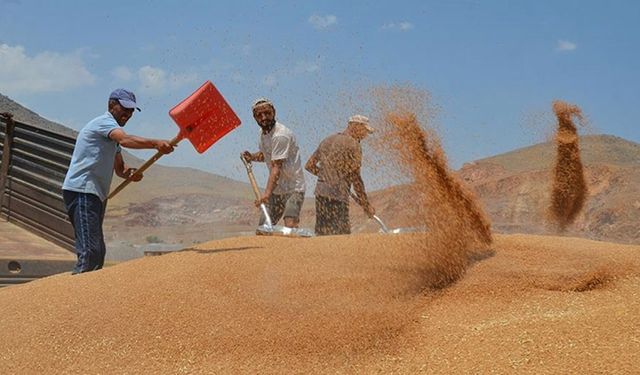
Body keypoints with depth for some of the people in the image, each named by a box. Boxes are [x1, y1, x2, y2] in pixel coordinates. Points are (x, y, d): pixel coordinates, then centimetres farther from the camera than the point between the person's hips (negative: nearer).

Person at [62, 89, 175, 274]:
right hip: (81, 191, -11)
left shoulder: (113, 136, 24)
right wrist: (156, 144, -39)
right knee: (89, 252, -19)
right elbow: (125, 140, -28)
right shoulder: (104, 121, -7)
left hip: (95, 195, 11)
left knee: (98, 252, 13)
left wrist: (131, 172, -4)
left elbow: (119, 168, 18)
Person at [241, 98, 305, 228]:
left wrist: (267, 193, -38)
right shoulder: (263, 132, 6)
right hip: (276, 188, 9)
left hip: (293, 189, -9)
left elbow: (276, 167, -29)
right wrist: (252, 157, 1)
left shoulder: (280, 135, -22)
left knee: (290, 226, -25)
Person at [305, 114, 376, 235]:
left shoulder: (328, 140, 17)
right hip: (337, 196, -8)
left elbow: (309, 166, 20)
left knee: (322, 234, 10)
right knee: (342, 234, -7)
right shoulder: (353, 145, -6)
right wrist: (366, 205, -2)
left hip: (320, 192, 8)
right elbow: (355, 178, -8)